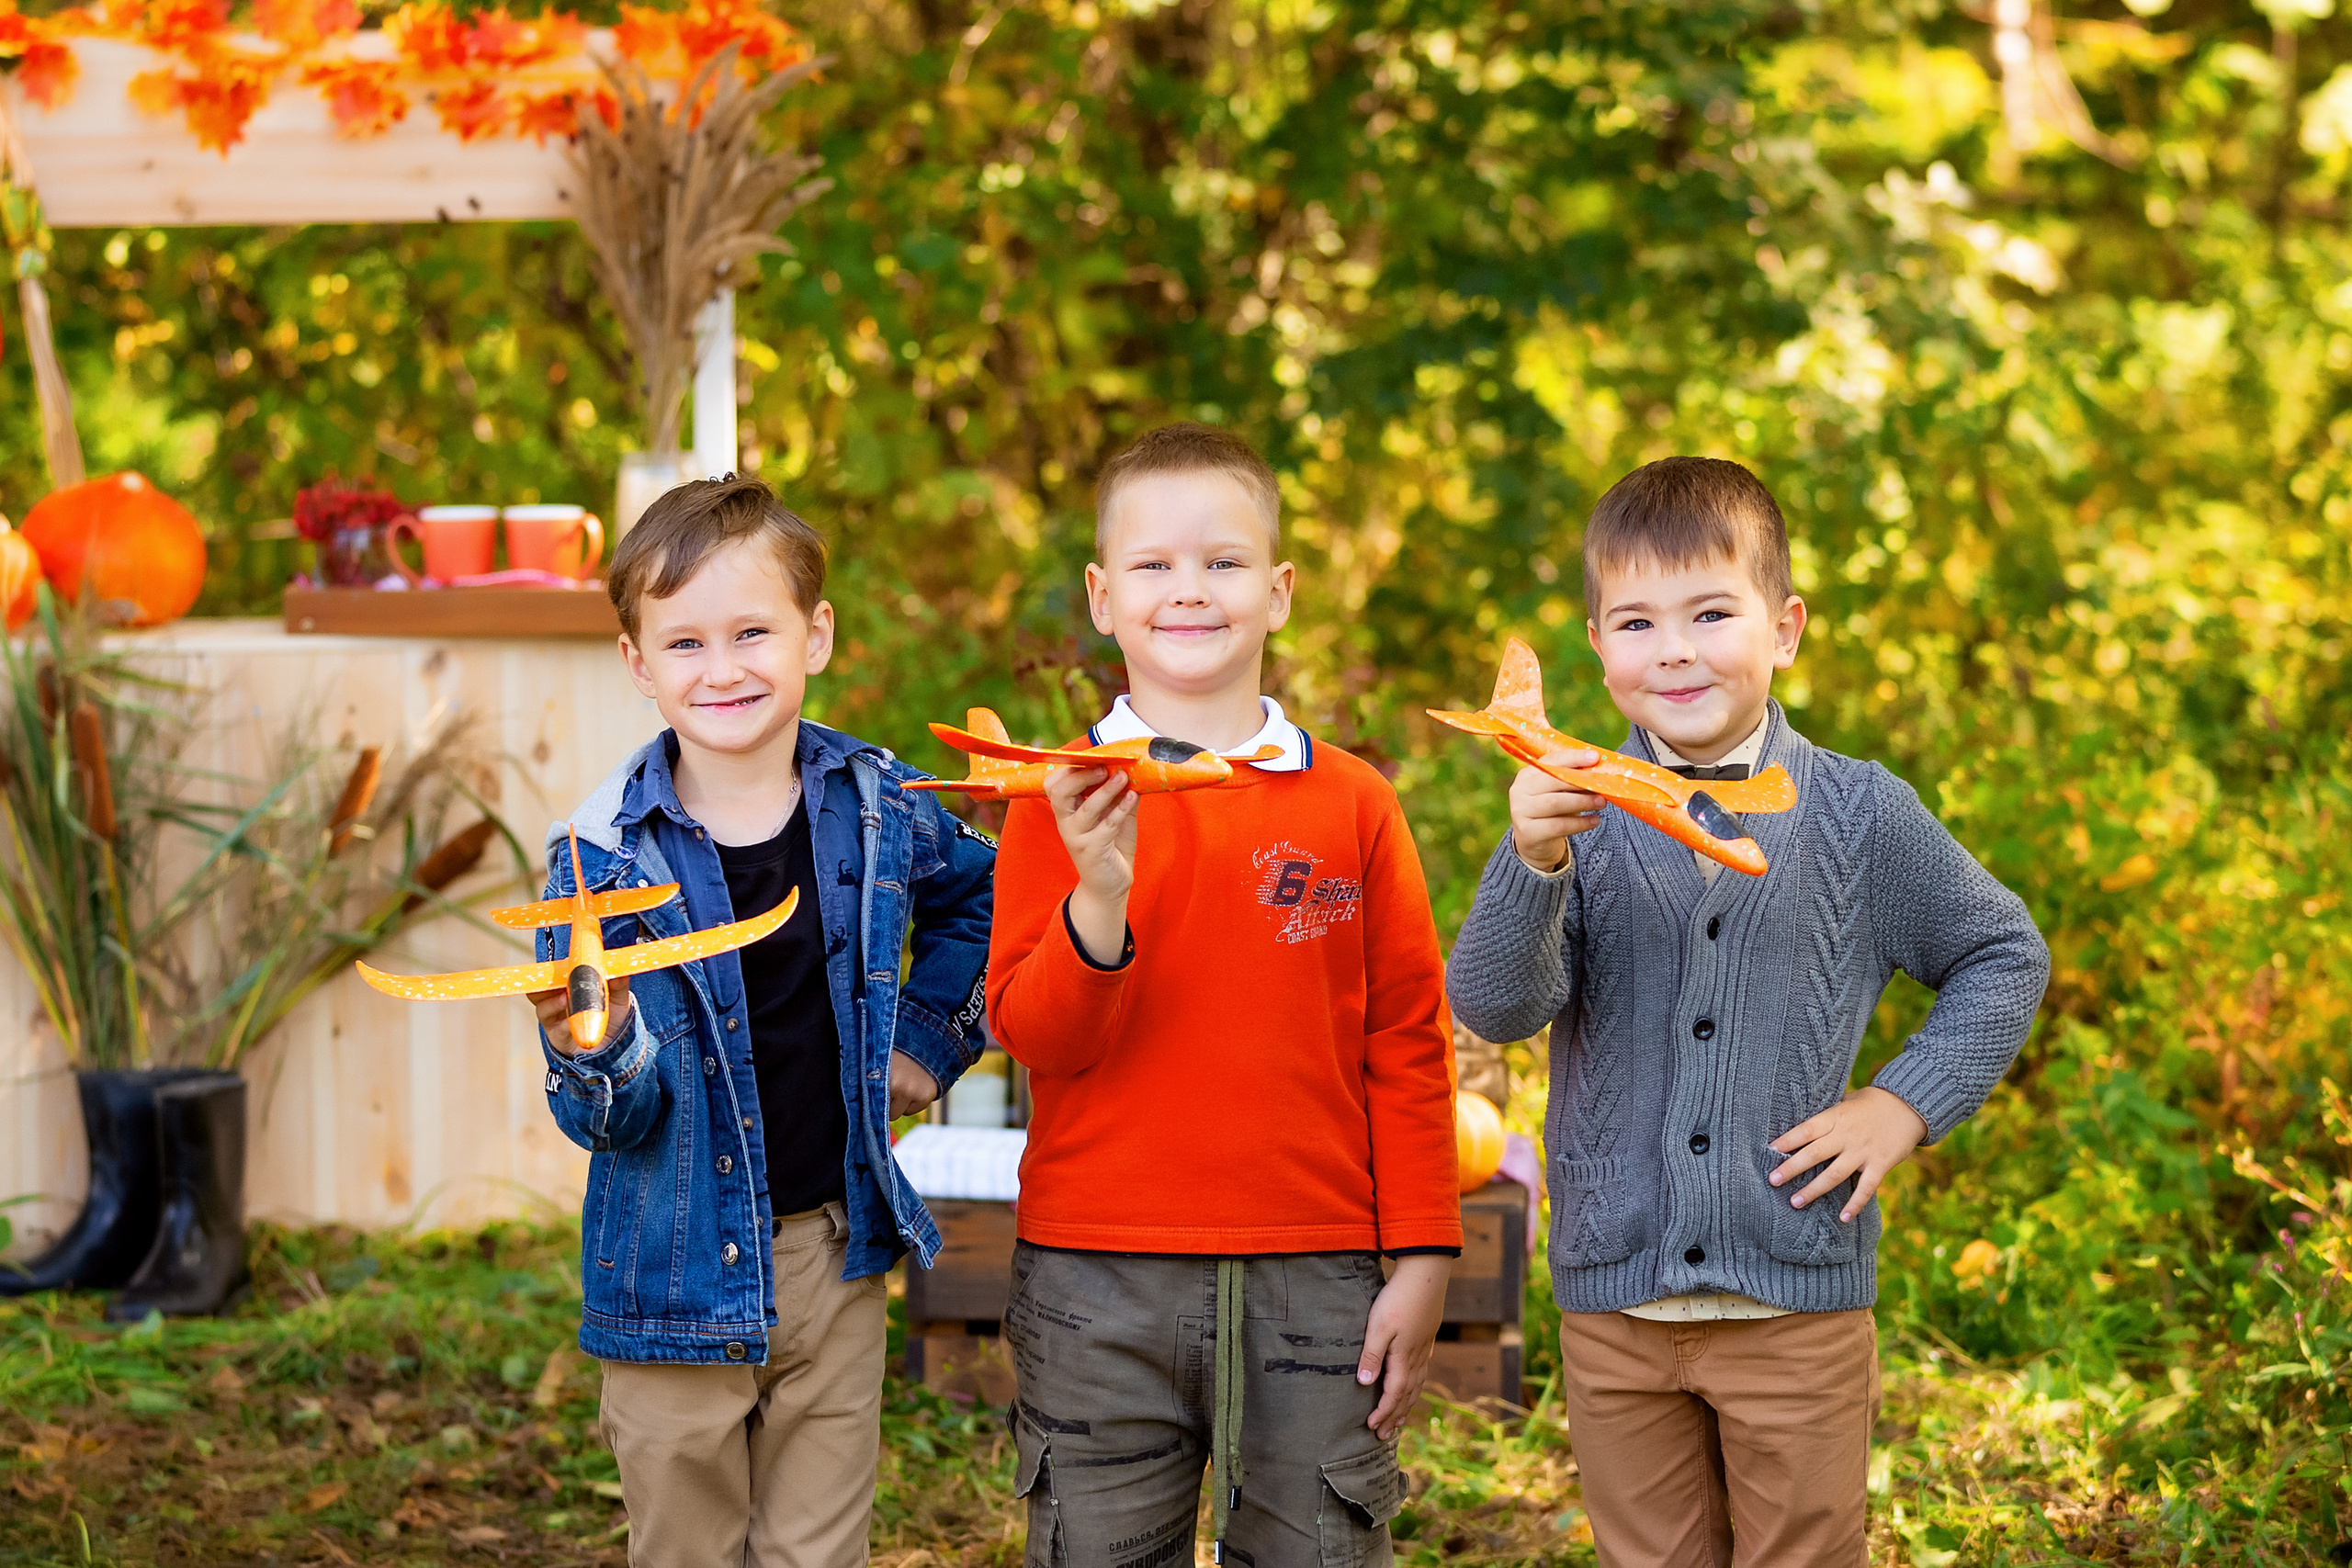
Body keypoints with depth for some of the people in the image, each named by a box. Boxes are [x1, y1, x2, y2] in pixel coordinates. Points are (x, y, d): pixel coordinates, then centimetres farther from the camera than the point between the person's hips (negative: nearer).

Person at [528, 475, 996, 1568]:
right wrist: (594, 1056, -35)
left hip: (834, 1257, 2)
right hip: (680, 1279, -2)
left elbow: (976, 899, 21)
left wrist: (930, 1034, 10)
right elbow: (610, 1122, -13)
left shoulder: (877, 807, -4)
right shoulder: (605, 850, -13)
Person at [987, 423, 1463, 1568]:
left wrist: (1421, 1261, 1)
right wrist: (1099, 899, -21)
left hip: (1313, 1287, 0)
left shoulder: (1352, 802, 3)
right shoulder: (1062, 800, 2)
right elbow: (1030, 1035, -4)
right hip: (1098, 1288, 0)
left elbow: (1406, 1044, 4)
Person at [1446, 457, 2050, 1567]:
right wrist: (1532, 861, -32)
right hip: (1615, 1297, 1)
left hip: (1798, 1305, -1)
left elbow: (2003, 956, 10)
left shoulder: (1857, 815, -2)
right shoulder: (1577, 811, -2)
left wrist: (1906, 1104, -2)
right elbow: (1494, 1006, -14)